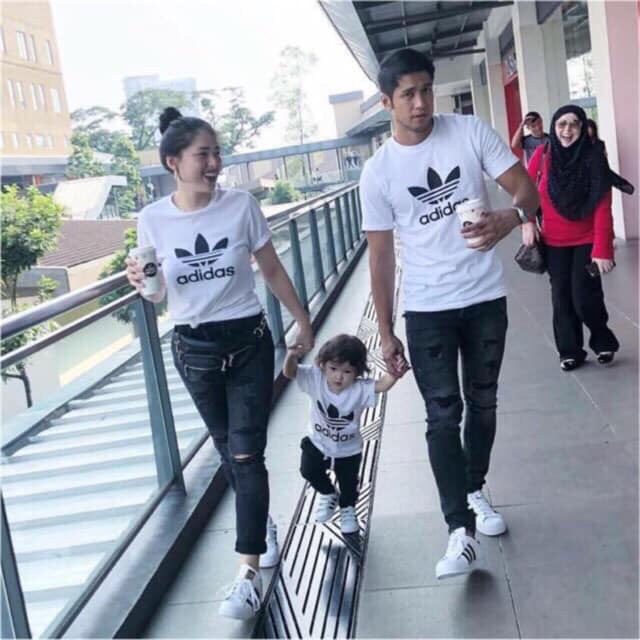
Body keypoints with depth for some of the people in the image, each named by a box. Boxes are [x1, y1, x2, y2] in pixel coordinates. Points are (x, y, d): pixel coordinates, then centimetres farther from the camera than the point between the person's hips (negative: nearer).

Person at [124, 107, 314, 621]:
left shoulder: (241, 205, -9)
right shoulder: (153, 219, -6)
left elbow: (273, 271, 2)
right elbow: (159, 294, 4)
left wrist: (303, 323, 8)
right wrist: (142, 284, -19)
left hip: (249, 342, -2)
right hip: (193, 348, 2)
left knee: (246, 454, -6)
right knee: (228, 450, 16)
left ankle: (249, 574, -2)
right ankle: (263, 524, 40)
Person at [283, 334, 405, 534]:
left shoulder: (359, 389, -27)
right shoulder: (315, 378, -23)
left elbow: (383, 384, -41)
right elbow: (289, 372, -31)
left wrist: (395, 373, -63)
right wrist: (292, 355, -54)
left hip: (348, 449, -1)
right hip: (317, 442, 1)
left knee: (349, 485, 12)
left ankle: (347, 509, 48)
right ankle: (328, 494, 23)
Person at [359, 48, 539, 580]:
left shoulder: (470, 132, -4)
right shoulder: (378, 172, -5)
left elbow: (526, 187, -6)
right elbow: (381, 256, -1)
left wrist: (510, 217, -31)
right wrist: (386, 333, -1)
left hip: (486, 297, 2)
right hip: (427, 310, -1)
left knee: (482, 403, 15)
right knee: (443, 415, -6)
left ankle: (474, 491, 36)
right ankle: (462, 532, -5)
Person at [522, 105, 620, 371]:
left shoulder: (594, 158, -13)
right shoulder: (543, 155, -8)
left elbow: (603, 209, -16)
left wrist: (602, 250, -21)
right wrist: (527, 222, -4)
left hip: (587, 240, -2)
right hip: (554, 241, 2)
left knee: (584, 298, -7)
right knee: (562, 298, 6)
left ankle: (603, 341, 21)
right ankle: (570, 351, 22)